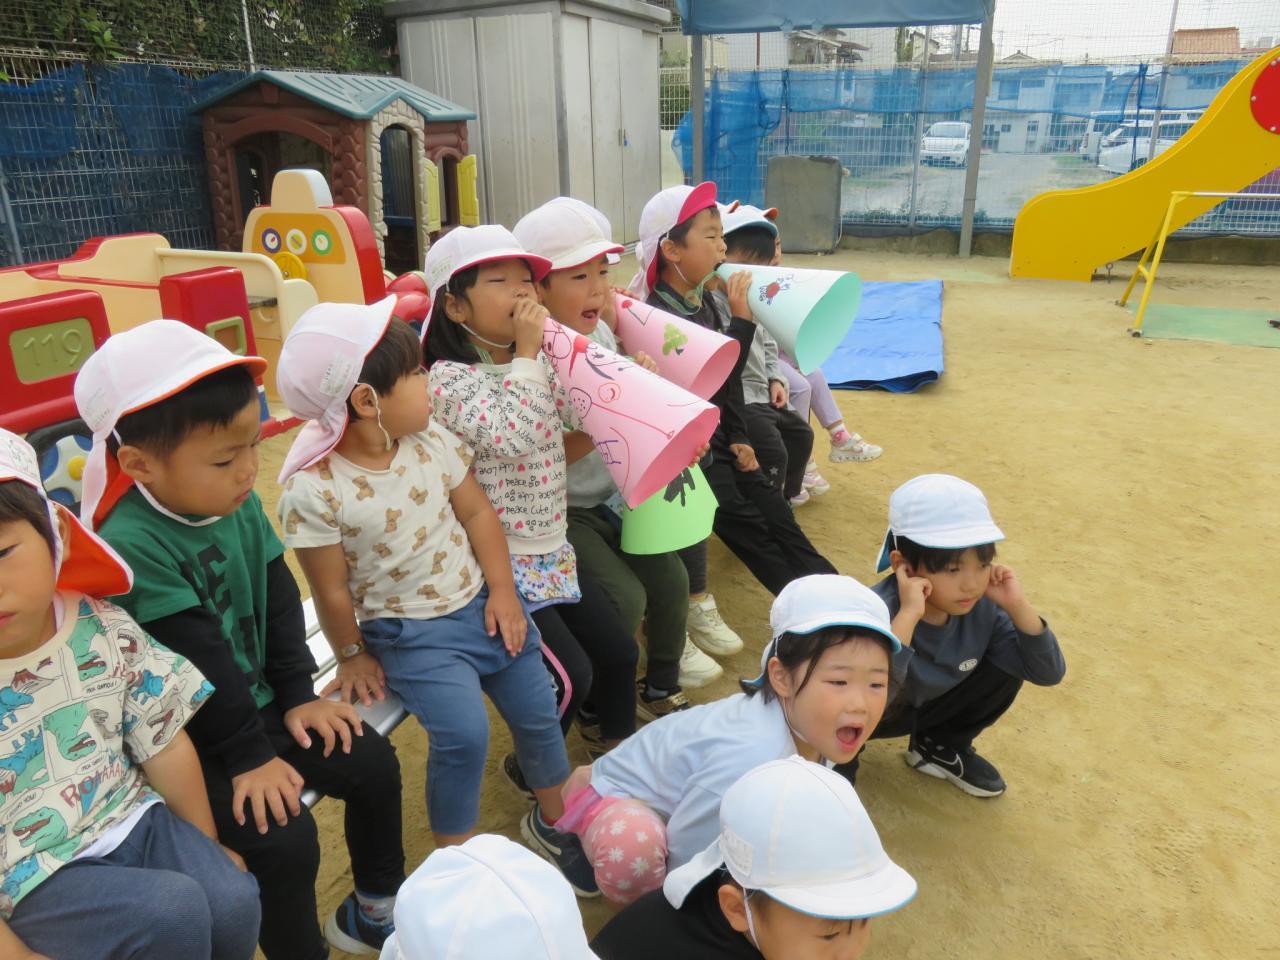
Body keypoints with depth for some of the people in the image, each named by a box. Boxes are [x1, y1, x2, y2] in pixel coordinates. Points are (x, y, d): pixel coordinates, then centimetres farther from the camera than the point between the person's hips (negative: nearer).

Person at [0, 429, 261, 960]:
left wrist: (208, 846, 11)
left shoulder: (104, 629, -7)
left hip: (132, 818, 4)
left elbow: (163, 744, 2)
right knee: (173, 912, -23)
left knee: (234, 900, -17)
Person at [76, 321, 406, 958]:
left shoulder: (240, 503, -4)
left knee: (374, 762, 3)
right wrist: (249, 757, -18)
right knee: (285, 839, -19)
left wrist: (297, 695, 0)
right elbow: (197, 664, -24)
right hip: (191, 743, -7)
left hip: (259, 705, 7)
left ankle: (375, 909, 26)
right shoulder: (131, 546, -27)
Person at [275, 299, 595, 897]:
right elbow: (332, 592, -13)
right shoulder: (312, 491, -23)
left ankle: (554, 816, 37)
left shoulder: (431, 441, -8)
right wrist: (353, 657, -1)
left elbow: (476, 513, 1)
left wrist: (502, 592, -5)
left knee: (537, 708, 8)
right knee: (464, 732, -21)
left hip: (478, 602, 5)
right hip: (408, 633, -5)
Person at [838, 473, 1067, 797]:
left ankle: (939, 747, 15)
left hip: (922, 707, 6)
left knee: (1005, 667, -11)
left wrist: (1018, 606, -27)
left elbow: (1049, 673, -11)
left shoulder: (982, 607, -19)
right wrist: (907, 616, -52)